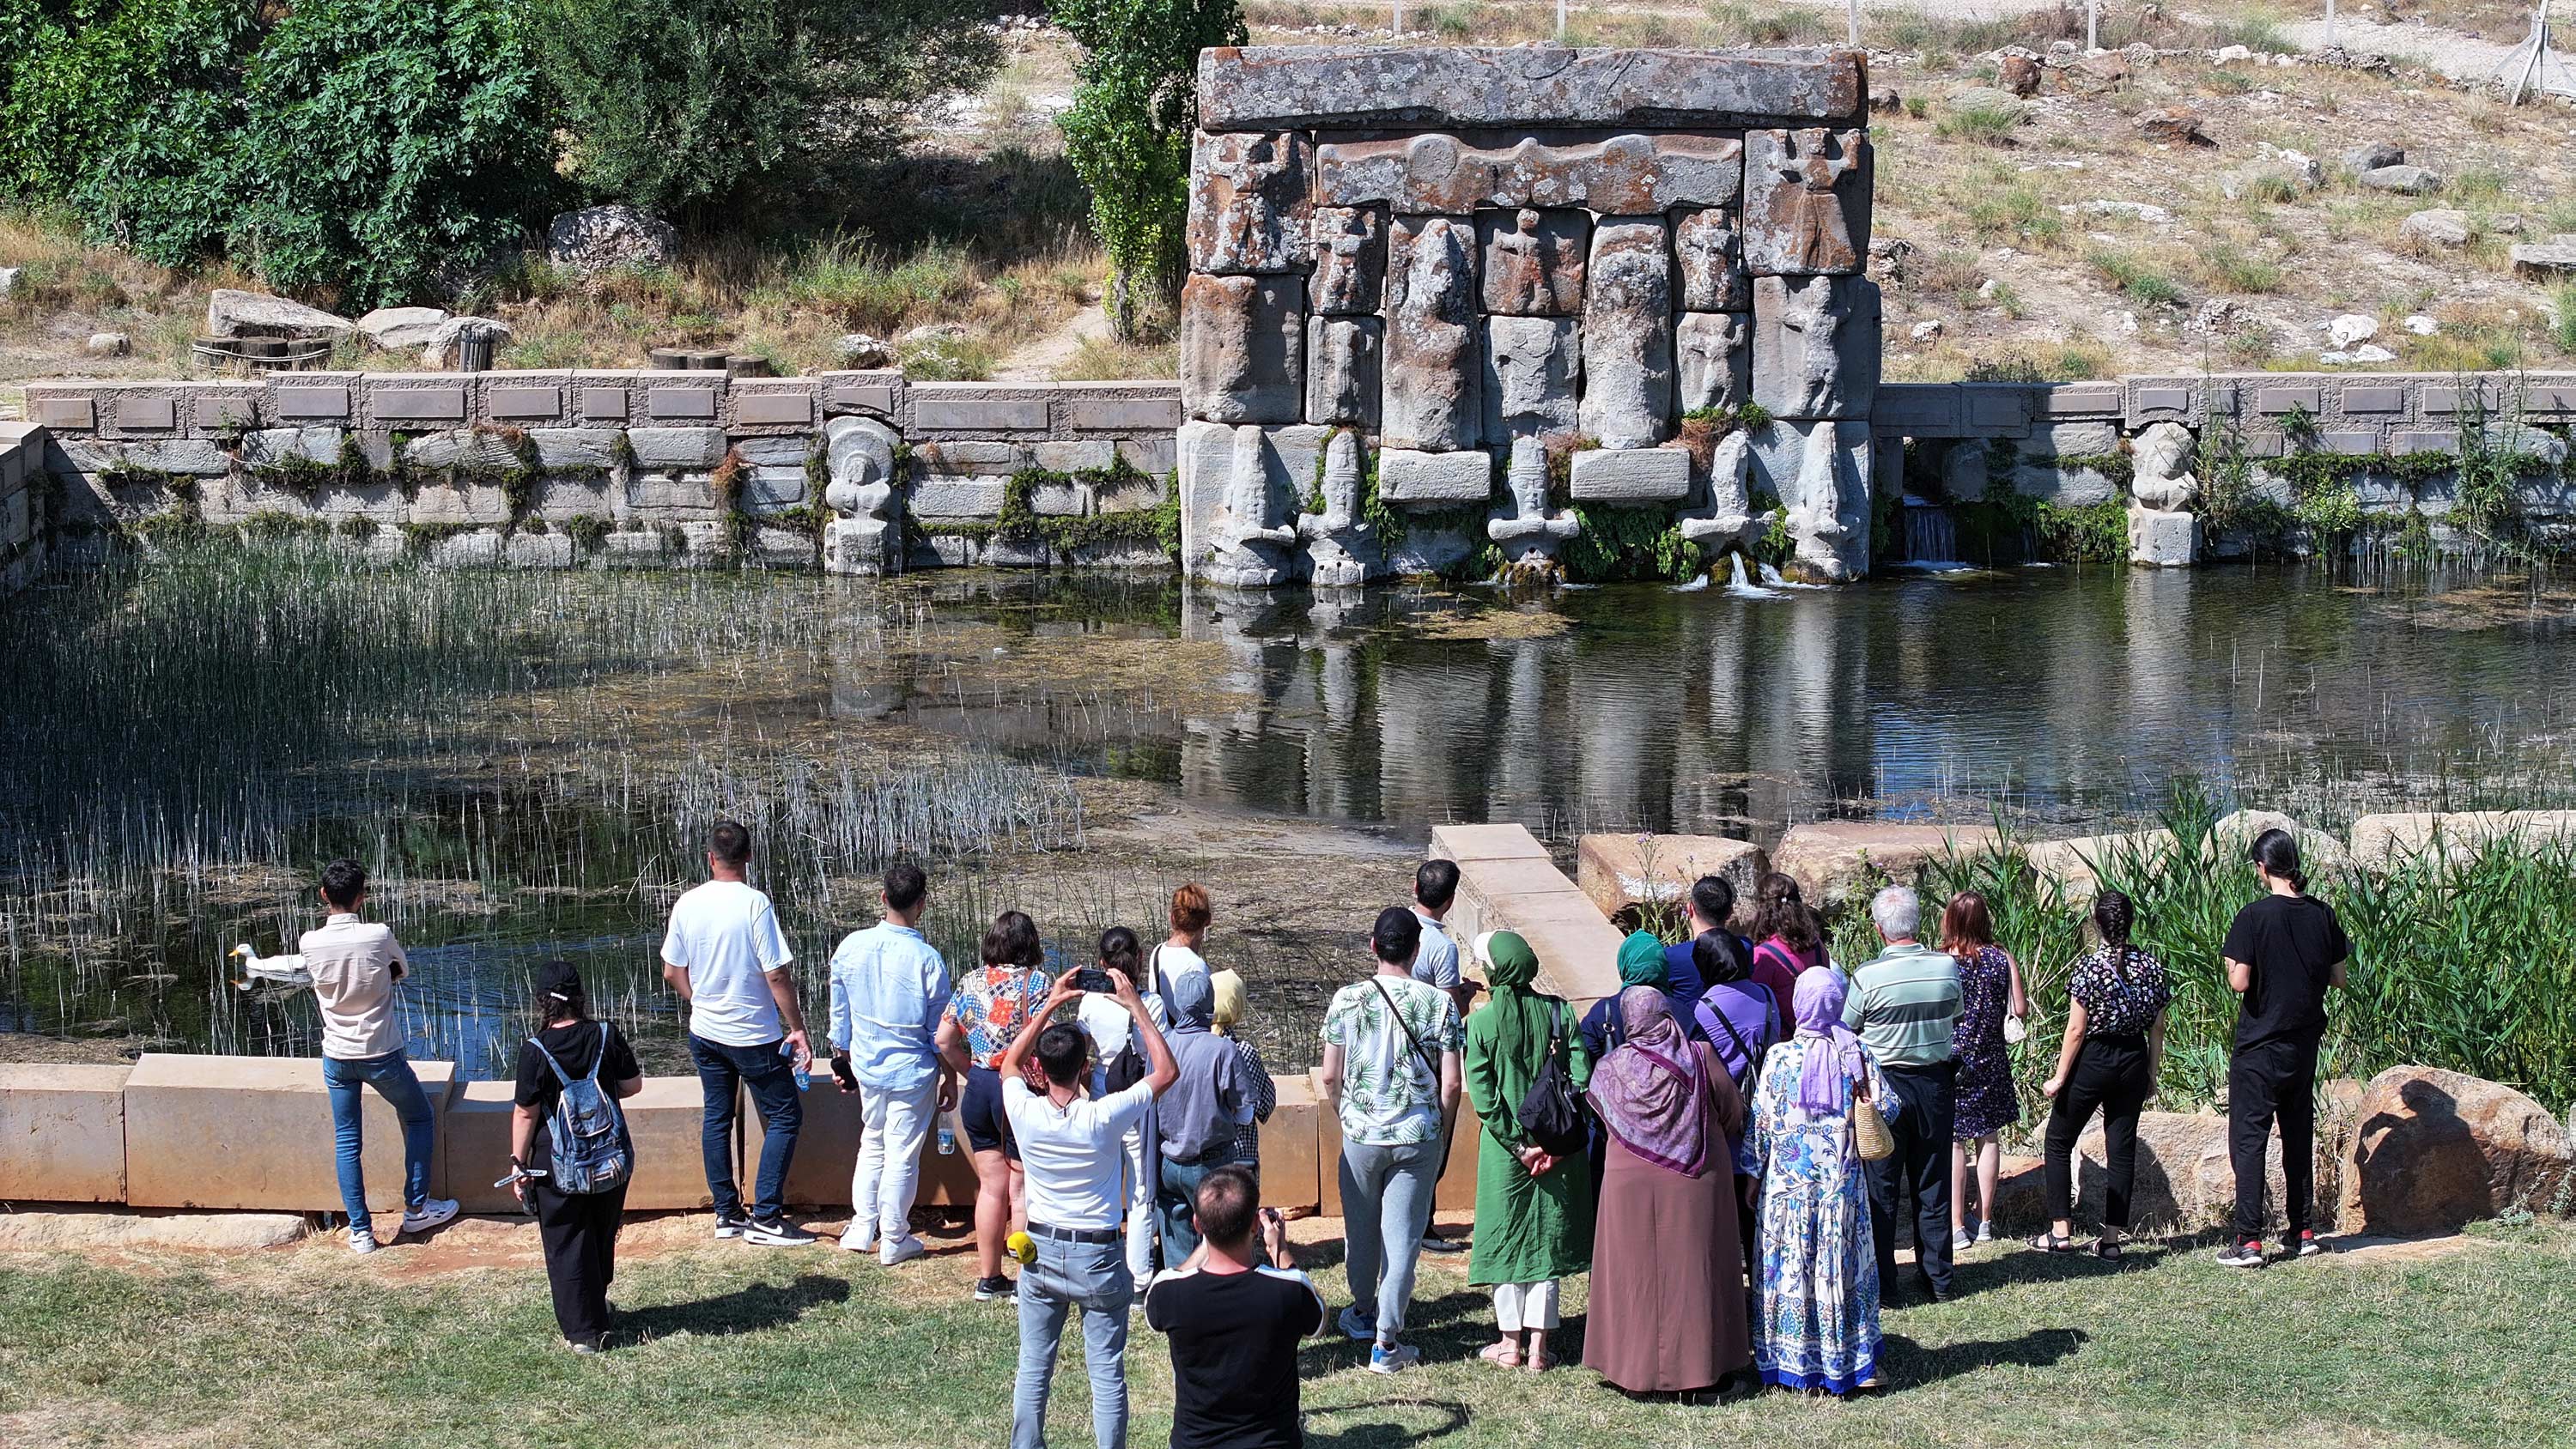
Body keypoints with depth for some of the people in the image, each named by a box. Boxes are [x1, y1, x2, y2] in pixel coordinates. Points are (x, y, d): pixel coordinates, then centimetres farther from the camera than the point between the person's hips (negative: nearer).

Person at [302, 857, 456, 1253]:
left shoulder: (310, 943, -9)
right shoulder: (378, 936, -17)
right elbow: (402, 969, 4)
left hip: (337, 1057, 3)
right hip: (382, 1054, -3)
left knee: (347, 1142, 10)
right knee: (420, 1119, 20)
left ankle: (360, 1231, 11)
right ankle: (416, 1208, 23)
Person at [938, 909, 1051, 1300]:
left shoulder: (970, 982, 6)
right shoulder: (1035, 981, -11)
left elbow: (945, 1040, 7)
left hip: (978, 1089, 5)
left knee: (992, 1185, 14)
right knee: (1023, 1188, 3)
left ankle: (988, 1279, 19)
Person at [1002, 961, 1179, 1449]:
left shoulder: (1025, 1113, -13)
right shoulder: (1104, 1118, -20)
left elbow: (1010, 1063, 11)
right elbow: (1166, 1070, -8)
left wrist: (1050, 1005, 9)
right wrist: (1135, 1003, -6)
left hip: (1041, 1252, 3)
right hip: (1098, 1257, -3)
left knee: (1033, 1367, 13)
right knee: (1107, 1372, 5)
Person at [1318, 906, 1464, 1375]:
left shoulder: (1347, 1000, -8)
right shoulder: (1439, 1003, -8)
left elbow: (1330, 1077, -4)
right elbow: (1450, 1084, -7)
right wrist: (1442, 1136, 8)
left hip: (1361, 1134, 1)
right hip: (1419, 1137, -1)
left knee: (1360, 1227, 20)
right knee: (1403, 1236, 4)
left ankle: (1364, 1312, 41)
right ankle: (1386, 1342, 4)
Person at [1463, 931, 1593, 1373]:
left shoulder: (1480, 1024, -10)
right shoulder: (1559, 1012, -4)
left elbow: (1483, 1098, -14)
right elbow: (1581, 1078, -8)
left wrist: (1518, 1146, -8)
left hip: (1504, 1147, -2)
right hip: (1556, 1146, 2)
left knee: (1506, 1238, 11)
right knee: (1547, 1238, 10)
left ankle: (1511, 1343, 16)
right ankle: (1538, 1345, 10)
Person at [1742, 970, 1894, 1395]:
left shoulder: (1781, 1057, -10)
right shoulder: (1856, 1052, -5)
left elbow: (1762, 1120, -5)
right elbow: (1887, 1104, -2)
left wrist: (1752, 1171, 6)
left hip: (1789, 1178, -2)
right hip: (1842, 1179, 2)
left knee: (1790, 1264, 6)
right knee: (1843, 1263, 10)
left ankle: (1792, 1360, 9)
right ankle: (1854, 1361, 15)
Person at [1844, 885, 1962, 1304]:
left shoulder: (1868, 977, -18)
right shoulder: (1948, 967, -6)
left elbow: (1846, 1032, -6)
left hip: (1884, 1085, -3)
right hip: (1936, 1081, 3)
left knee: (1880, 1188, 6)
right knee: (1933, 1186, 13)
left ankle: (1879, 1280, 9)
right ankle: (1937, 1277, 18)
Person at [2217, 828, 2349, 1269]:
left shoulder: (2253, 917, -16)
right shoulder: (2322, 915, 0)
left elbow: (2239, 982, -19)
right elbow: (2339, 977, 7)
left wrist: (2233, 970, 2)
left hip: (2260, 1046, -5)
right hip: (2305, 1042, 5)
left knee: (2248, 1138, -2)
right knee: (2299, 1136, 16)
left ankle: (2249, 1241, -7)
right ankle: (2302, 1232, 20)